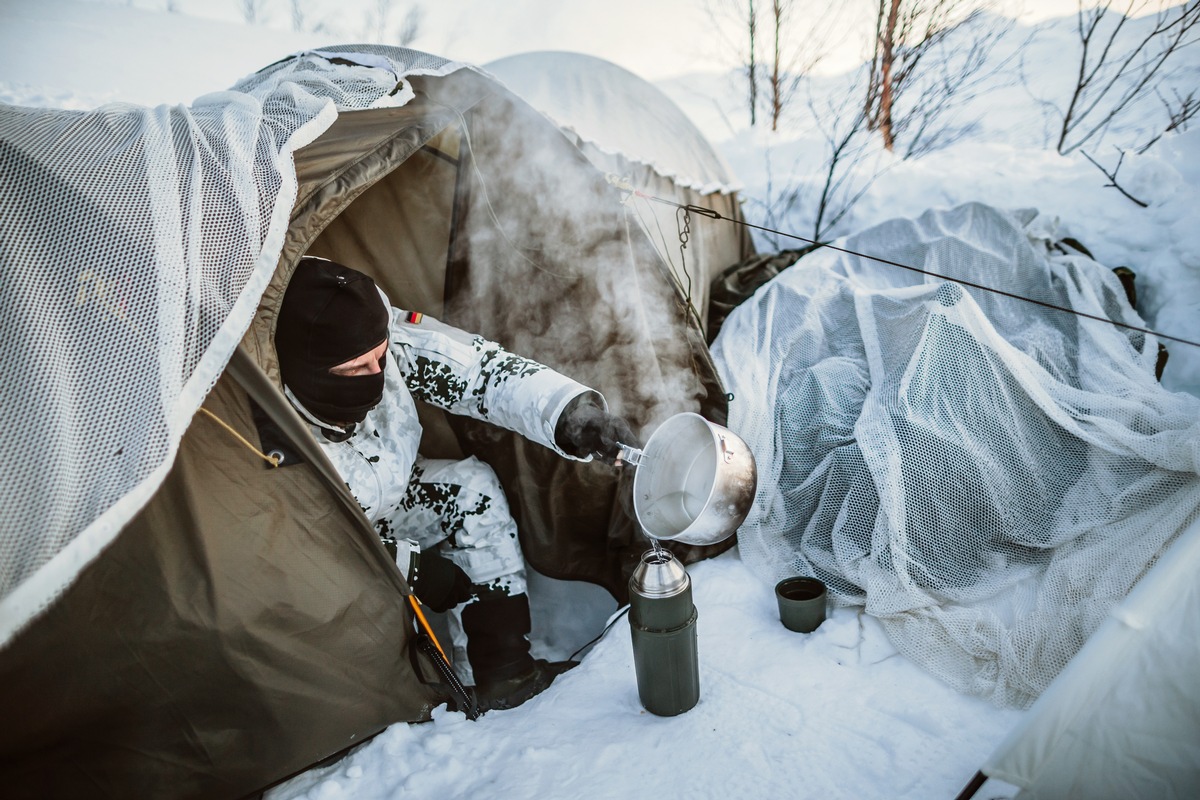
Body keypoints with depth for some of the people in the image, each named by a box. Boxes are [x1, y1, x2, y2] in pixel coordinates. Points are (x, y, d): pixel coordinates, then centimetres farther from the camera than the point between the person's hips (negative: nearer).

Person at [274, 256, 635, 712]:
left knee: (471, 489, -11)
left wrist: (568, 411, -39)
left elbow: (480, 369, -23)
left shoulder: (390, 338, -27)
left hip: (381, 504, 6)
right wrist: (409, 564, -24)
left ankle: (502, 666, -4)